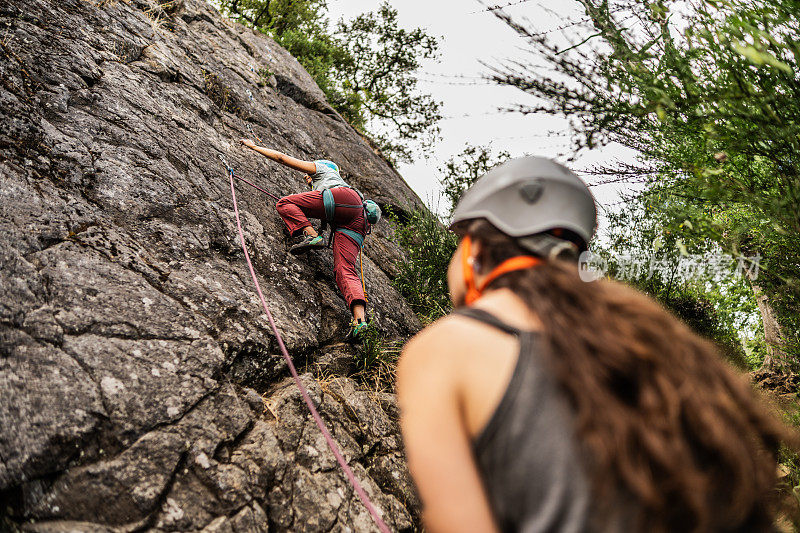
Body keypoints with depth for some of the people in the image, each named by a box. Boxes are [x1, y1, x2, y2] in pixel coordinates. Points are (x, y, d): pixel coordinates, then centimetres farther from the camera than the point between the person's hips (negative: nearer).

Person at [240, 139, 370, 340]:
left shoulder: (320, 168, 31)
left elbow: (282, 158, 27)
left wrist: (254, 146, 38)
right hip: (356, 224, 7)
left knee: (284, 203, 2)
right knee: (345, 271, -11)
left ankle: (311, 235, -22)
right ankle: (360, 319, -33)